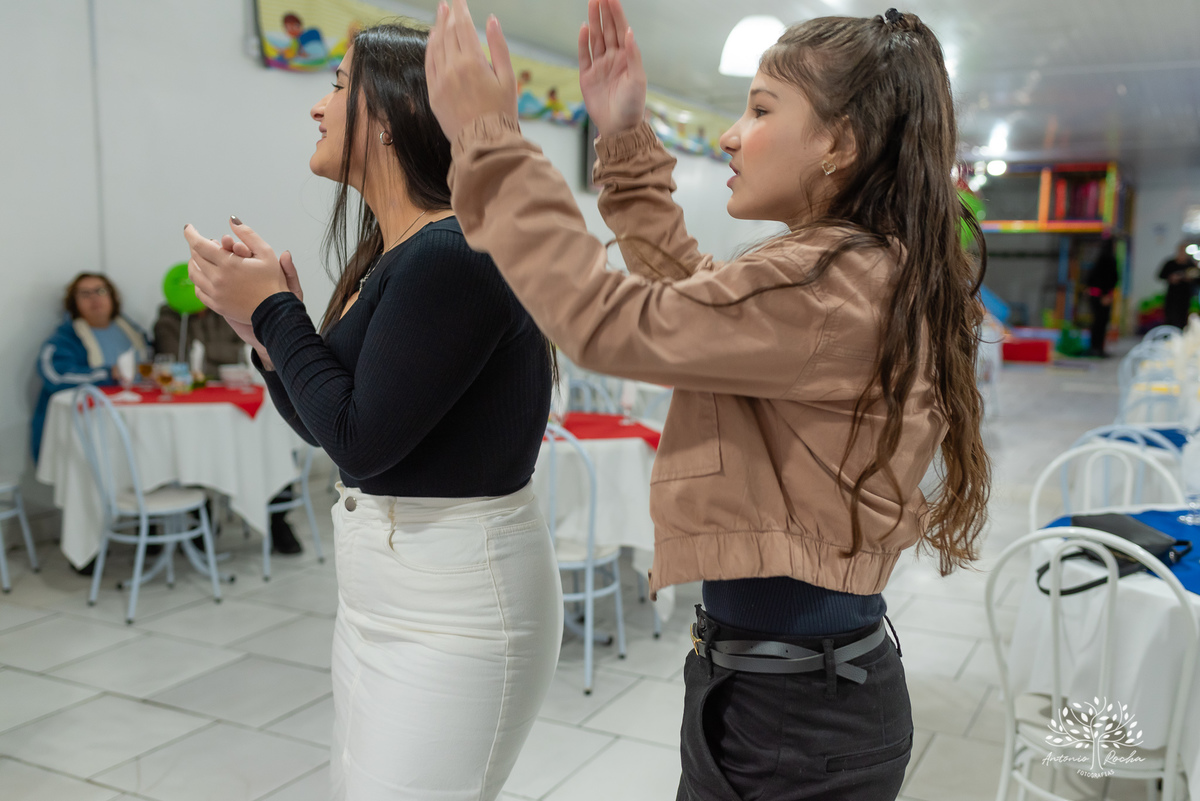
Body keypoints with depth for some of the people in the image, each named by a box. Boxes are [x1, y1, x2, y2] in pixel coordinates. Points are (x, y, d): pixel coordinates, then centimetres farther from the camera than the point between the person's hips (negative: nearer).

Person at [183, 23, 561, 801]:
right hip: (379, 591, 9)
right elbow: (334, 427, 14)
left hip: (453, 608, -9)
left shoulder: (455, 255, -20)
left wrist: (273, 310, -10)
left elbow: (361, 439, -20)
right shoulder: (390, 255, 8)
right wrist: (264, 328, 1)